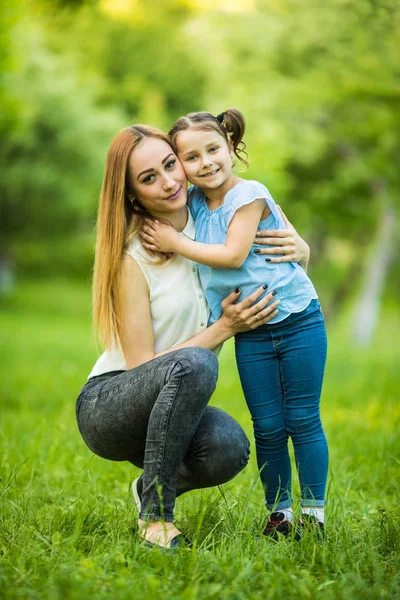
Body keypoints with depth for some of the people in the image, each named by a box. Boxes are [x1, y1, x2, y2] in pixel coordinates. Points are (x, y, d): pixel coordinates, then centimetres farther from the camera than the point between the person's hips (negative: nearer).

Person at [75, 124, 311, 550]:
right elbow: (141, 365, -16)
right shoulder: (132, 258, -15)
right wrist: (225, 328, -19)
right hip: (107, 407, -5)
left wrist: (299, 249, -10)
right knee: (193, 363, -37)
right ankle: (154, 516, -25)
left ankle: (153, 486, 4)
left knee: (229, 447, -31)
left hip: (168, 409, 5)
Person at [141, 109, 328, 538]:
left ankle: (313, 515, 8)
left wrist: (175, 243, -12)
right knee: (268, 428, 5)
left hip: (297, 321, -5)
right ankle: (279, 515, 14)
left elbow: (233, 255, -19)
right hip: (250, 334, 5)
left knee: (302, 421, 1)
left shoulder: (249, 194, -12)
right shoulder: (194, 202, 5)